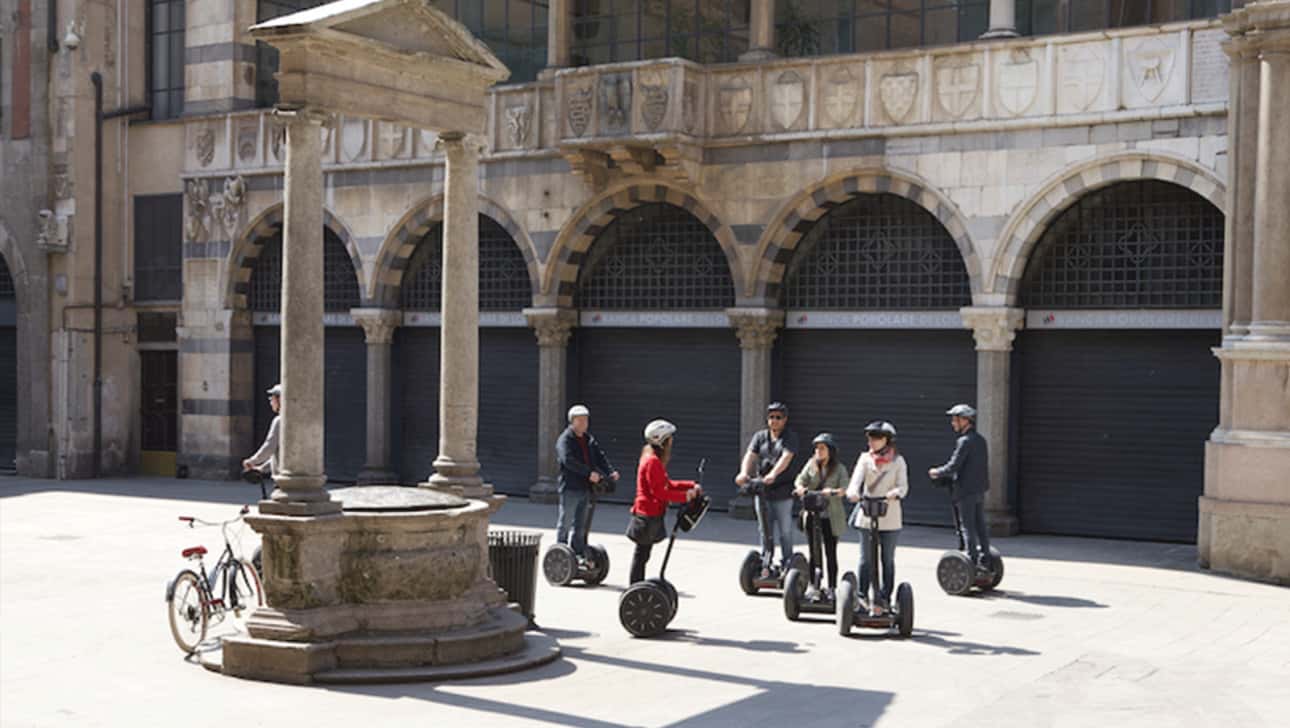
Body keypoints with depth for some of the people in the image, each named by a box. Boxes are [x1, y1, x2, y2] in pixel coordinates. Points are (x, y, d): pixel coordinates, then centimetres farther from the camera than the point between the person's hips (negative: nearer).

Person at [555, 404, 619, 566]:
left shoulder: (589, 439, 15)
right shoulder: (565, 440, -9)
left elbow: (600, 456, 8)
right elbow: (569, 461, -24)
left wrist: (610, 472, -10)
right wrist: (589, 473, -31)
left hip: (585, 487, 7)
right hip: (570, 487, -7)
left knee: (580, 524, 12)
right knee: (565, 522, -1)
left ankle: (578, 554, 18)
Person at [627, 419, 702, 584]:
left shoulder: (656, 460, 15)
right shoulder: (652, 461, -17)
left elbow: (667, 484, 19)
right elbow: (659, 491, -21)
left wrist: (691, 486, 10)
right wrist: (684, 496, -17)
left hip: (652, 514, 10)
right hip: (648, 515, -10)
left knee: (642, 553, 13)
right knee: (642, 553, -4)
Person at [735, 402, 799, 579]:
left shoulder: (790, 437, -1)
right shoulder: (760, 436, 11)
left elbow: (786, 457, -18)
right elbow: (750, 455, -3)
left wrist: (773, 474, -35)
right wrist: (744, 473, -24)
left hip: (782, 491, -3)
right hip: (761, 490, 4)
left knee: (785, 531, 1)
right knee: (765, 530, 7)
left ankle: (787, 566, 10)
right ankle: (766, 565, 14)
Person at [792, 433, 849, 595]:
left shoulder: (839, 469, -1)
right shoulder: (811, 464, 6)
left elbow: (844, 488, -13)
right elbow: (800, 479, -4)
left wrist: (833, 492, -34)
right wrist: (800, 488, -26)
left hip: (831, 516, -2)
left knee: (830, 553, 4)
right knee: (813, 552, 7)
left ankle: (832, 587, 12)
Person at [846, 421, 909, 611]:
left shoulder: (898, 460, 2)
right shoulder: (865, 458, 5)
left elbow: (903, 486, -7)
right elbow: (857, 478, -11)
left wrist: (894, 494, -30)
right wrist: (853, 492, -32)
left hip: (890, 518, -1)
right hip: (867, 515, 1)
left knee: (887, 560, 7)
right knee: (865, 559, 3)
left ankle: (884, 598, 13)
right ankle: (861, 597, 7)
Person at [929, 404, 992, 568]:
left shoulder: (964, 441, -16)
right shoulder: (980, 440, 11)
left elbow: (953, 466, -19)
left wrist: (936, 472, -2)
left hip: (966, 491, -9)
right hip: (980, 490, 9)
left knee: (968, 527, -3)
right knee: (980, 526, 13)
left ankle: (972, 561, -2)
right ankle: (985, 560, 18)